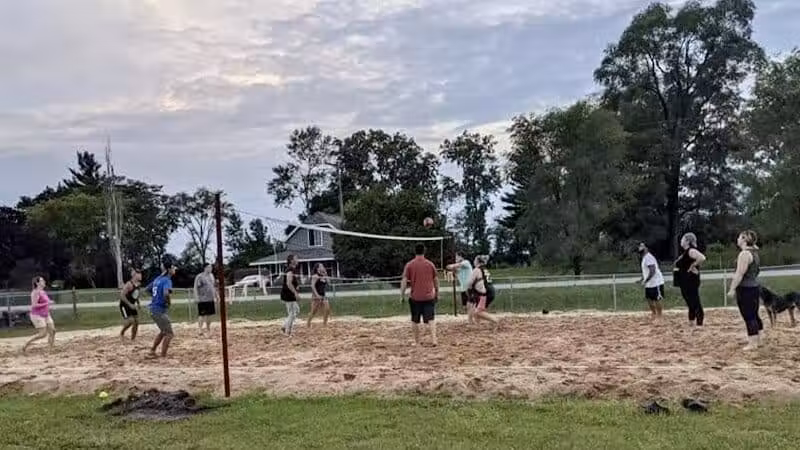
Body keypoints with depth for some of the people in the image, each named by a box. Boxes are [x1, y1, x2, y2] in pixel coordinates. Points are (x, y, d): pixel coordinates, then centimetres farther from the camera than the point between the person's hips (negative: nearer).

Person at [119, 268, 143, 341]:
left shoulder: (139, 284, 2)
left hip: (132, 305, 8)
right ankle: (122, 333, 11)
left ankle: (132, 340, 14)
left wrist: (137, 303, 10)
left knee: (136, 322, 3)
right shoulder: (129, 284, -23)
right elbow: (122, 295, -26)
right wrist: (130, 304, -27)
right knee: (130, 321, -17)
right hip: (124, 305, -8)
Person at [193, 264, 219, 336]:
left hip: (210, 299, 7)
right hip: (202, 299, -7)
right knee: (202, 315, -6)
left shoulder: (211, 276, 13)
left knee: (209, 315, 13)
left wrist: (217, 296, 19)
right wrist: (197, 297, -18)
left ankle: (208, 329, 23)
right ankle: (200, 329, -2)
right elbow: (195, 288, -12)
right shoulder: (199, 276, -10)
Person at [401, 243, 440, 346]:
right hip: (429, 296, 1)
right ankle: (434, 339, -10)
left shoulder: (409, 265, -2)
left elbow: (404, 281, -6)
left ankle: (416, 342, 15)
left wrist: (402, 295, 0)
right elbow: (436, 280, 9)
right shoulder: (430, 264, 3)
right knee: (431, 319, 3)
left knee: (415, 321, 11)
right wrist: (437, 294, 20)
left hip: (415, 297, -1)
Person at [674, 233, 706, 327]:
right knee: (690, 303, 16)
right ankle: (691, 324, 24)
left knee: (695, 303, -6)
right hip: (685, 283, 10)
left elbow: (702, 258, -33)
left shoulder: (691, 250, -16)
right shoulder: (685, 252, 13)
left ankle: (699, 324, -3)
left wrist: (693, 266, -22)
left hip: (690, 282, -10)